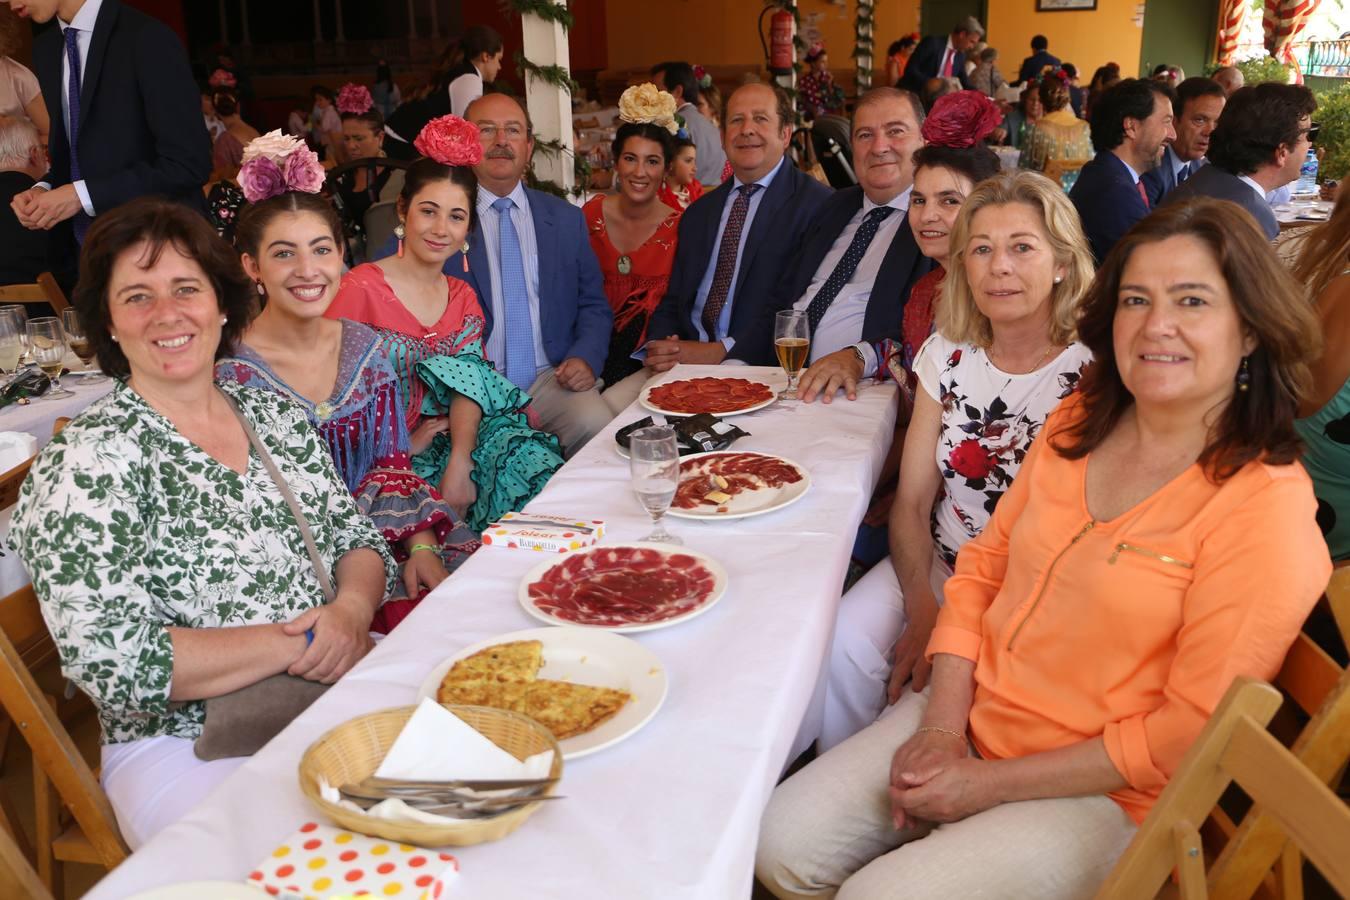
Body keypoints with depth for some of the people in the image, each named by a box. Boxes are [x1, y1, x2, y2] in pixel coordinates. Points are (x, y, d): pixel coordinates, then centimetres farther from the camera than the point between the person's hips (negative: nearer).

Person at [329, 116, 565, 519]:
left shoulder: (463, 298, 12)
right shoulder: (360, 288, -7)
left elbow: (470, 383, -1)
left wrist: (459, 467, -17)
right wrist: (403, 446, -12)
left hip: (452, 445, 5)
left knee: (530, 456, -22)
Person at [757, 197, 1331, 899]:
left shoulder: (1266, 508, -18)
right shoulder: (1077, 424, 2)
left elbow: (1188, 731, -17)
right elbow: (983, 564, 6)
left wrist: (992, 782, -14)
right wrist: (941, 726, -7)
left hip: (1099, 793, -5)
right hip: (966, 717, 6)